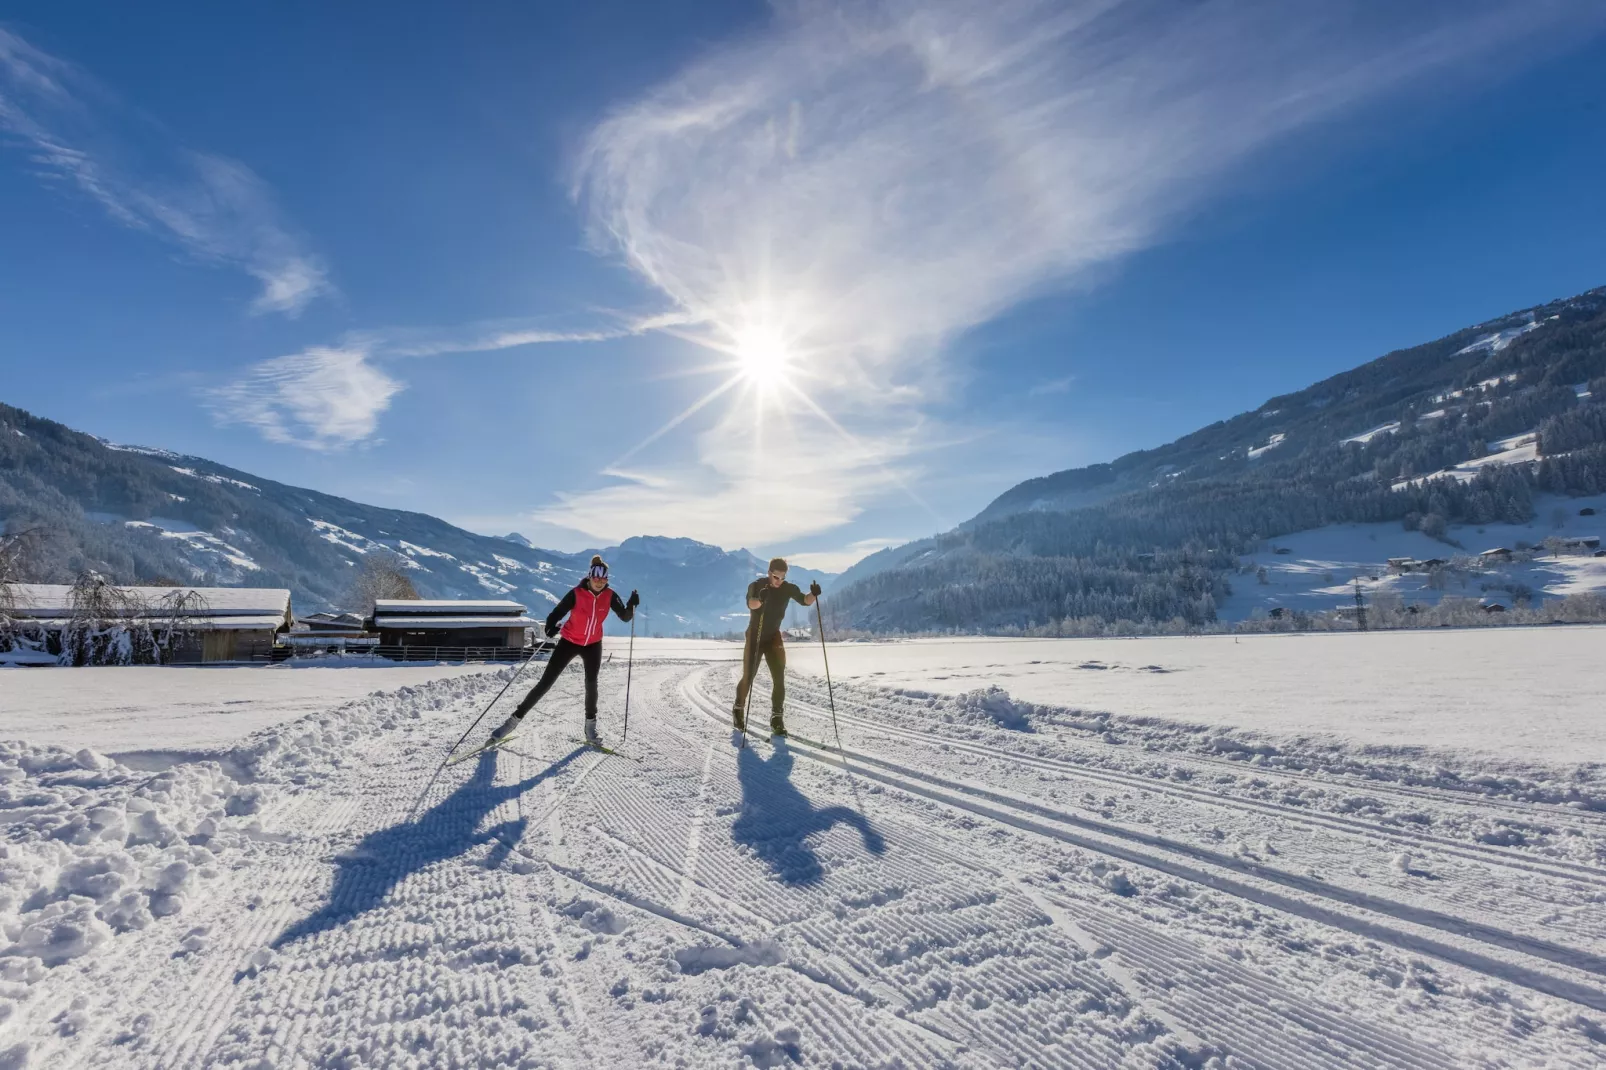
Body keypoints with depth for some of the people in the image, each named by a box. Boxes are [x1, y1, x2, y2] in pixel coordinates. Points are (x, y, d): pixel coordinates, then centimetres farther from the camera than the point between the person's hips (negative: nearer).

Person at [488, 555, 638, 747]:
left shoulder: (610, 595, -13)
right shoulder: (577, 594, -22)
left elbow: (625, 617, -9)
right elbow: (557, 613, -21)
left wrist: (631, 604, -30)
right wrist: (551, 627, -43)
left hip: (593, 645, 2)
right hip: (570, 642, -2)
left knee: (591, 685, 1)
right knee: (545, 682, -1)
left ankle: (591, 726, 19)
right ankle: (515, 718, 12)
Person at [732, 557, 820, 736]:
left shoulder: (788, 588, -8)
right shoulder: (756, 585, -19)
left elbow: (804, 601, -14)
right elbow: (751, 604, -38)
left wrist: (813, 594, -36)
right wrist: (760, 600, -61)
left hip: (774, 638, 3)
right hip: (754, 637, -2)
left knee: (779, 679, -7)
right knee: (748, 677, 6)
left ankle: (776, 718, 3)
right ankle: (738, 710, 30)